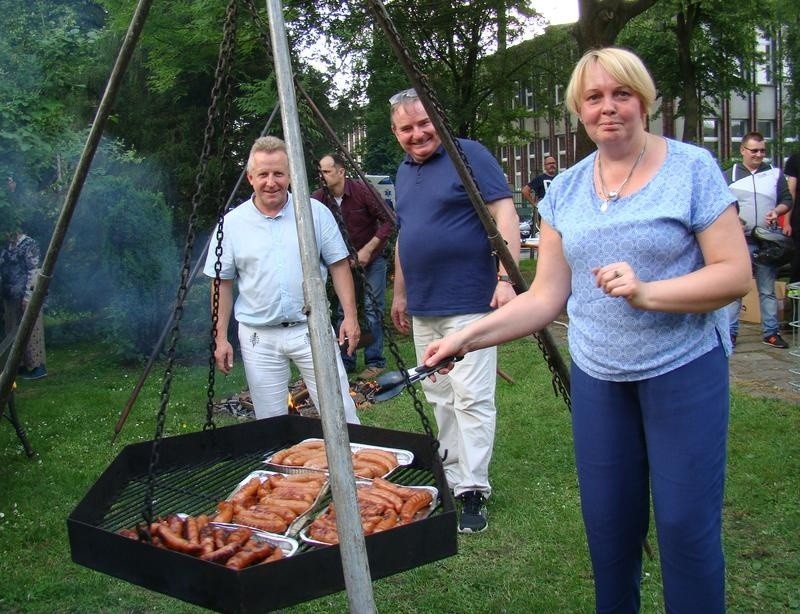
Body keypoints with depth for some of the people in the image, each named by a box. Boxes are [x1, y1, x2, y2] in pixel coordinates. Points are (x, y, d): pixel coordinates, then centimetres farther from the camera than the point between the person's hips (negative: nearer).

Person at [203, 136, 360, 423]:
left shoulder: (316, 212, 0)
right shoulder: (232, 223, 1)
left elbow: (339, 265, 4)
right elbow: (223, 284, 6)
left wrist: (350, 316, -3)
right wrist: (221, 338, 2)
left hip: (311, 329, 0)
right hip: (258, 339, 1)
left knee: (341, 415, 0)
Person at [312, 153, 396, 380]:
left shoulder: (361, 191, -20)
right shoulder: (320, 198, -8)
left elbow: (388, 222, -18)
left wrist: (367, 250, -22)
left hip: (372, 259, -5)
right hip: (345, 260, 5)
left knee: (372, 309, -7)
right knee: (344, 310, 4)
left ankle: (375, 363, -1)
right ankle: (346, 361, 13)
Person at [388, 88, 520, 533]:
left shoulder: (470, 155, -7)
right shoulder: (404, 172, 16)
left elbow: (506, 215, -13)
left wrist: (506, 278, -22)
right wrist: (400, 293, 24)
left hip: (469, 303, -8)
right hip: (423, 308, 8)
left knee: (472, 397, -6)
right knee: (440, 397, 13)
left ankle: (473, 490, 1)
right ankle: (452, 477, 22)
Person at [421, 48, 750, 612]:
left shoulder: (690, 168, -6)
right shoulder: (566, 189, 7)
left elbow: (735, 273, -10)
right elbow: (547, 296, 6)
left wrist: (645, 291, -23)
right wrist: (467, 337, -4)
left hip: (683, 369, -4)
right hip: (596, 375, 4)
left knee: (687, 526, -1)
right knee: (608, 525, 11)